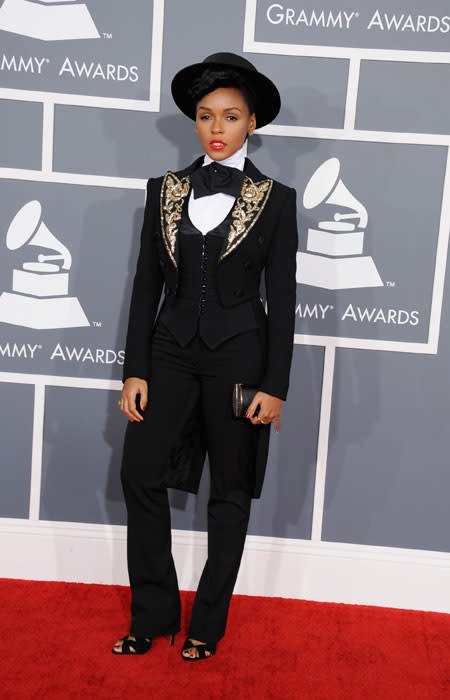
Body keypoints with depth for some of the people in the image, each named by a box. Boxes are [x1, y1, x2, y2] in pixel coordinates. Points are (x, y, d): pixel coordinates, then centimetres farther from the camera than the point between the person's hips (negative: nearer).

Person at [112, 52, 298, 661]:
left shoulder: (275, 200, -1)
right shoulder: (165, 190, 6)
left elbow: (283, 299, -2)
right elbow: (147, 284, 6)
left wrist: (275, 387, -6)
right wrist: (135, 371, 1)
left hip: (238, 354, -2)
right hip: (172, 348, 2)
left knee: (230, 490, 7)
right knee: (140, 474, -4)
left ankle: (209, 623, 24)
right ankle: (153, 614, 15)